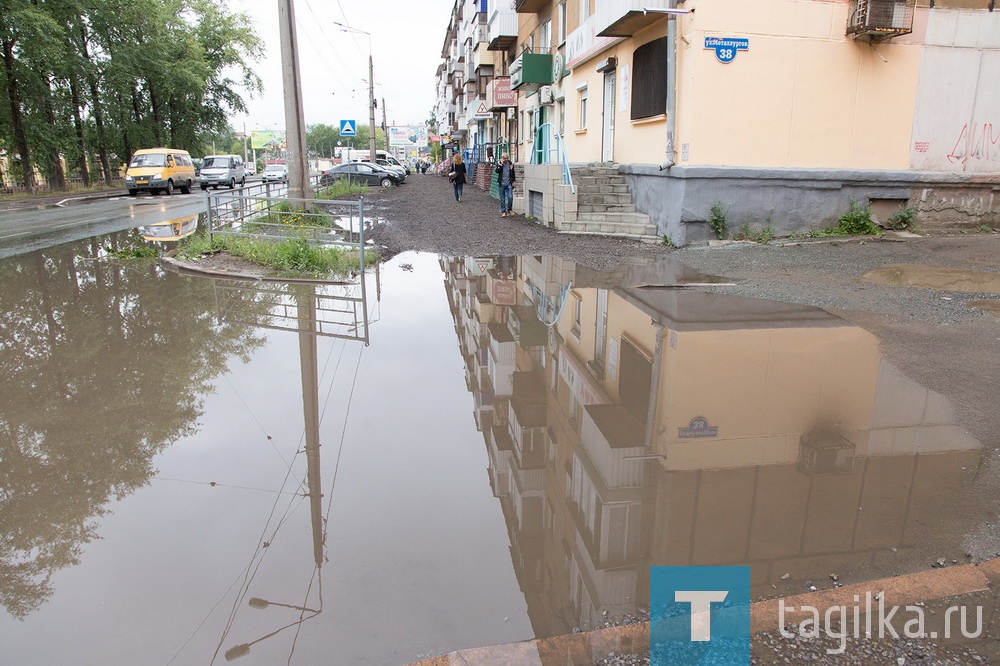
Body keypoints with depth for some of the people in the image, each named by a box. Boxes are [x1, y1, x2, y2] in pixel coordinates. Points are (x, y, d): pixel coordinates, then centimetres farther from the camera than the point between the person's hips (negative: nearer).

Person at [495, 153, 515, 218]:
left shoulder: (510, 164, 5)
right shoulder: (499, 164, 2)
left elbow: (513, 174, 13)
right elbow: (497, 171, -17)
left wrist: (513, 182, 10)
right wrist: (501, 164, -19)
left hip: (509, 184, 1)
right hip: (501, 184, -1)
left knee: (510, 197, -9)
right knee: (502, 199, 3)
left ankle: (509, 210, 12)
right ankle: (503, 212, 12)